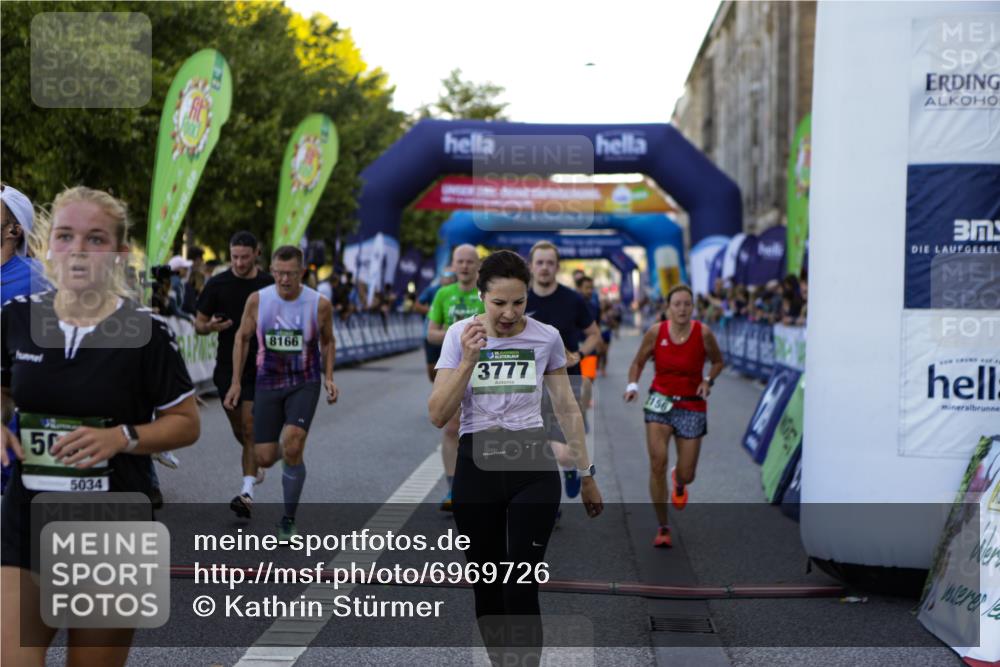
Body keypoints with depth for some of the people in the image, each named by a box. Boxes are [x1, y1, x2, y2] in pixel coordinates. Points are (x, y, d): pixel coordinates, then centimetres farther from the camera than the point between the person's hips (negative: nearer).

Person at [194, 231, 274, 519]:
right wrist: (210, 326, -18)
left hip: (259, 368, -2)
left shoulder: (270, 285, -1)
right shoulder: (217, 284, 0)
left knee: (250, 427, -11)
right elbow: (199, 323, 4)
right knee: (239, 428, 13)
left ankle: (247, 490, -13)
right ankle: (255, 461, 43)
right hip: (227, 366, 2)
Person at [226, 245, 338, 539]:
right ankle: (288, 453, 42)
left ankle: (288, 519, -4)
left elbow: (327, 341, 8)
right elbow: (242, 338, 6)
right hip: (268, 383, 2)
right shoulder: (257, 300, -8)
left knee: (292, 445, -21)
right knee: (265, 458, 1)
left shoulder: (320, 304, -10)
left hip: (305, 384, -2)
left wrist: (328, 378, -2)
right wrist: (236, 382, 4)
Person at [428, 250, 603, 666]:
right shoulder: (460, 335, -4)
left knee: (521, 590, -10)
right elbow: (438, 416, -9)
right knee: (487, 587, 8)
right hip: (476, 467, 1)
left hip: (533, 467, -1)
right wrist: (468, 360, -20)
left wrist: (587, 474, 10)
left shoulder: (546, 337, -2)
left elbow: (567, 408, 8)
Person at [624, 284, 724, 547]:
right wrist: (633, 385, -12)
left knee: (686, 474, 4)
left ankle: (678, 482, 47)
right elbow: (638, 362, 5)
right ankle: (663, 528, 0)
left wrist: (708, 381, -12)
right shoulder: (656, 332, -9)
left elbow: (718, 361, 6)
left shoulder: (703, 333, -11)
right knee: (657, 463, -15)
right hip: (660, 402, 0)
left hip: (692, 407, 0)